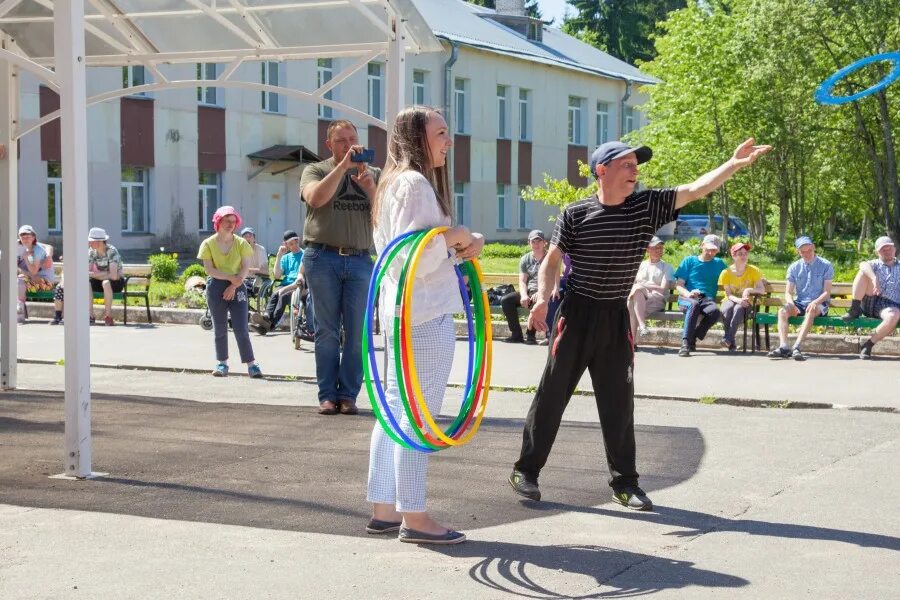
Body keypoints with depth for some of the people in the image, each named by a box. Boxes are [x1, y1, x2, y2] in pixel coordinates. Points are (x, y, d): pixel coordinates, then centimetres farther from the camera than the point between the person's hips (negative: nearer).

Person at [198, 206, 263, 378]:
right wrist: (230, 277, -17)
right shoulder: (208, 244, 1)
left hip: (237, 287, 0)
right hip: (216, 287, 0)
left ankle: (251, 363, -7)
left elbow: (246, 268, -2)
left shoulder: (241, 243, 4)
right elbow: (209, 270, -7)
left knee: (241, 328, -7)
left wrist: (234, 286, -14)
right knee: (220, 328, 4)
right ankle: (222, 363, 13)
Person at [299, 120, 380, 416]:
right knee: (327, 330, -1)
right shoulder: (315, 170, 8)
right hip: (323, 258, -2)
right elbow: (316, 198, -13)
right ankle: (327, 394, 3)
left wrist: (370, 189, -10)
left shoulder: (373, 175, 15)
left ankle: (348, 394, 5)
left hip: (360, 260, 2)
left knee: (356, 332, -1)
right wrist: (343, 166, -18)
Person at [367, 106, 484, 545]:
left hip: (401, 312, 11)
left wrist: (464, 243, 4)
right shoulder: (415, 184, -14)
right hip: (425, 315, -11)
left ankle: (384, 509, 16)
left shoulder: (396, 183, 18)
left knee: (397, 409, 12)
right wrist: (454, 236, -14)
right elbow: (414, 259, -21)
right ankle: (414, 516, -5)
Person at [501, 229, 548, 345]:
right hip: (528, 291, 5)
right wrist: (524, 295, -18)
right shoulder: (525, 259, 11)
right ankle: (516, 334, -15)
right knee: (505, 300, -17)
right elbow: (522, 281, 3)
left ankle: (530, 335, -27)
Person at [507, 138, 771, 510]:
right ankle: (526, 470, 11)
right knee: (553, 393, 1)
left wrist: (735, 164, -19)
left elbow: (695, 190, -8)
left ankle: (624, 481, 15)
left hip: (616, 316, 3)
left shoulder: (647, 206, 0)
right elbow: (551, 260, 0)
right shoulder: (575, 214, -6)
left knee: (618, 401, 7)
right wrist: (542, 298, -16)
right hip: (577, 312, -3)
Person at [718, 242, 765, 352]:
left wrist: (749, 290, -29)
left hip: (745, 303, 0)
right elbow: (728, 294, -9)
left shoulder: (753, 271, -4)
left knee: (738, 309, -36)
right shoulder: (726, 273, -6)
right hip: (731, 300, 0)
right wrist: (738, 300, -30)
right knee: (727, 309, -35)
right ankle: (731, 343, -34)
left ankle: (728, 338, -35)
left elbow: (762, 290, -10)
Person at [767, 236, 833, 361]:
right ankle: (783, 347, -42)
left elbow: (827, 292, -4)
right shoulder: (794, 267, 12)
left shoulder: (825, 266, 3)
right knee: (782, 311, -27)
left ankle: (796, 347, -51)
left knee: (811, 311, -38)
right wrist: (791, 304, -16)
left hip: (819, 304, -3)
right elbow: (788, 292, 7)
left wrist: (815, 302, -24)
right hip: (799, 303, 4)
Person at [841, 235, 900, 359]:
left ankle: (869, 344, -22)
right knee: (864, 271, -19)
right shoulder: (874, 265, 17)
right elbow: (863, 265, -13)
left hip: (890, 305, -1)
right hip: (870, 302, 1)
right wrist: (874, 278, -33)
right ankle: (854, 310, -21)